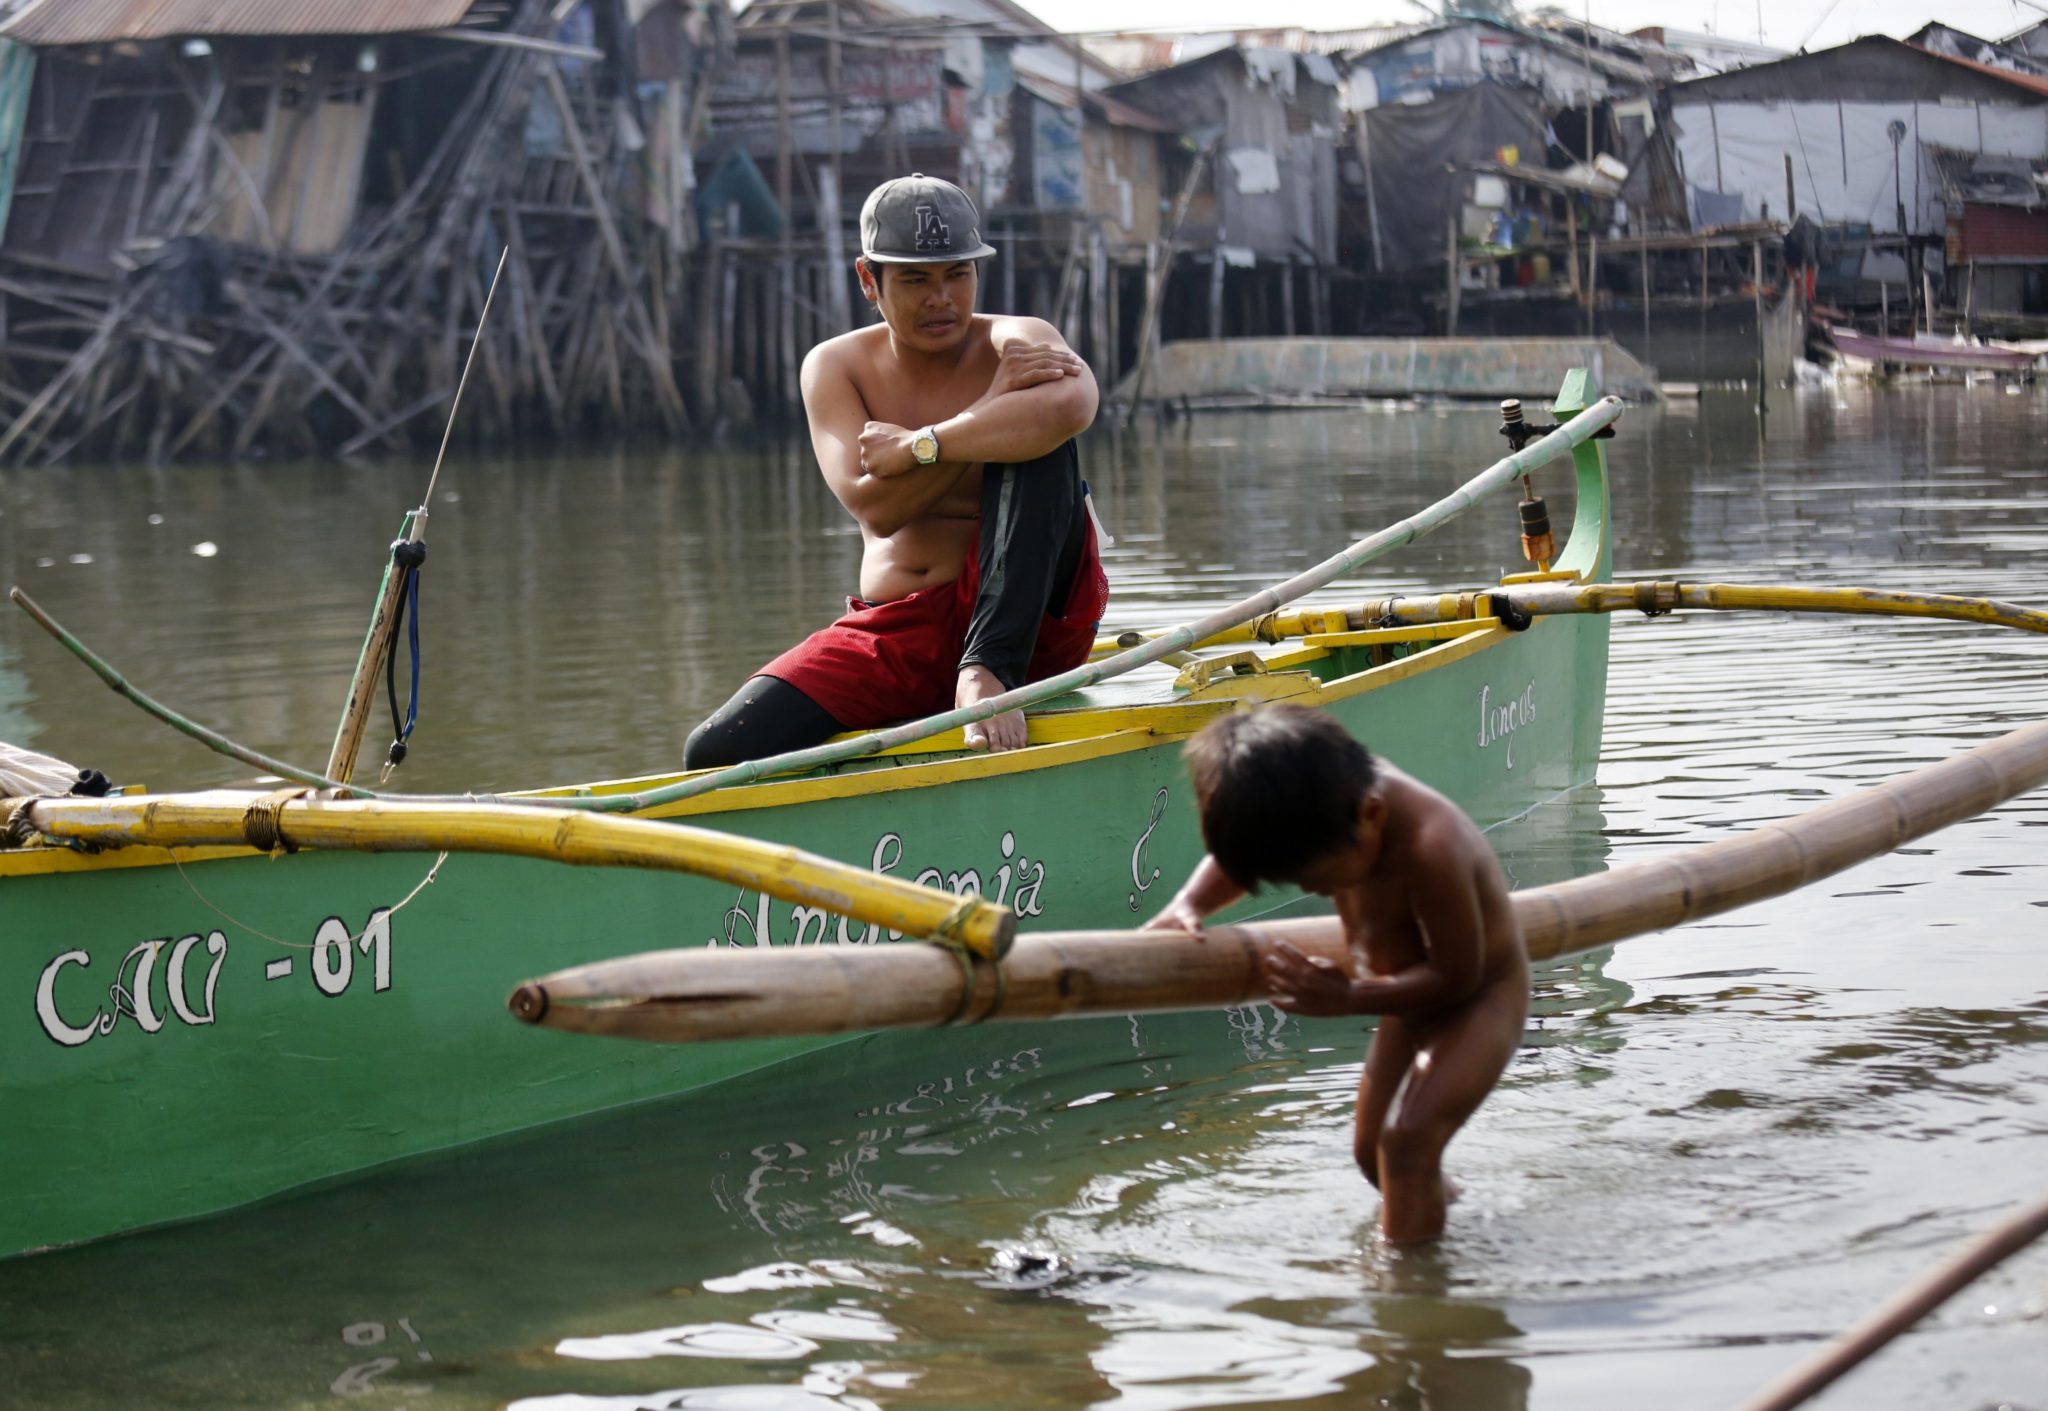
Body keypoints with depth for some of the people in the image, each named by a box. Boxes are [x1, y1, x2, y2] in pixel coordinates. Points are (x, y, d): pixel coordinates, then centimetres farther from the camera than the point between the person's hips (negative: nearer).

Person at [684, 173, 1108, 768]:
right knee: (718, 754, -19)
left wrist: (920, 446, -22)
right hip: (894, 632, 2)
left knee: (1036, 439, -27)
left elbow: (1072, 407, -32)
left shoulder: (1020, 342, -4)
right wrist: (995, 400, -18)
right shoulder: (835, 367, 4)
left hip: (1029, 614, -2)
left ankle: (991, 668, -30)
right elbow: (874, 508, -13)